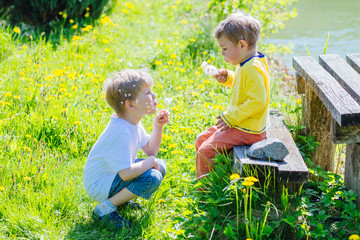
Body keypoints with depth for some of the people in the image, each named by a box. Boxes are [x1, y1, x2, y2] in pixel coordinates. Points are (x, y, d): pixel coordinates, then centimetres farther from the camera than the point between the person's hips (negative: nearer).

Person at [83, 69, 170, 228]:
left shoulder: (133, 122, 0)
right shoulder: (120, 132, -30)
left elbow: (150, 151, 10)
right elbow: (126, 173, -35)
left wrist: (158, 127, -3)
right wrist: (150, 162, -19)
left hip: (115, 174, 10)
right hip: (99, 186, -10)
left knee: (160, 167, 8)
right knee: (152, 178, -26)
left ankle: (120, 198, 11)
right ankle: (105, 208, -13)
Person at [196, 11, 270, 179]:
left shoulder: (253, 69, -24)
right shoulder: (246, 65, 8)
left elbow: (257, 100, -30)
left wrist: (231, 117, -25)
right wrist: (228, 78, 8)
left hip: (247, 131, -11)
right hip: (237, 123, 11)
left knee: (206, 151, -16)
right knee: (202, 140, 16)